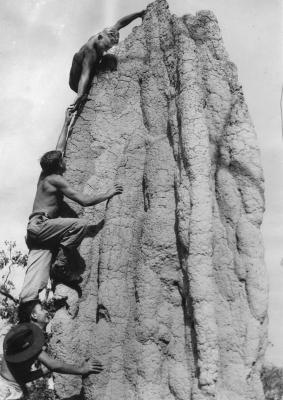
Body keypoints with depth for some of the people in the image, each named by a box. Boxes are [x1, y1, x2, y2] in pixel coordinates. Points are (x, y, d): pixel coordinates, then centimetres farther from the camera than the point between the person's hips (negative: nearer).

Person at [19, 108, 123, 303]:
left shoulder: (45, 175, 18)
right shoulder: (57, 180, -6)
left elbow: (59, 148, 32)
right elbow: (85, 201, -11)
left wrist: (67, 124, 40)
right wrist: (108, 194, 2)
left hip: (34, 228, 8)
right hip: (41, 224, -8)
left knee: (36, 273, -8)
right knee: (81, 224, -20)